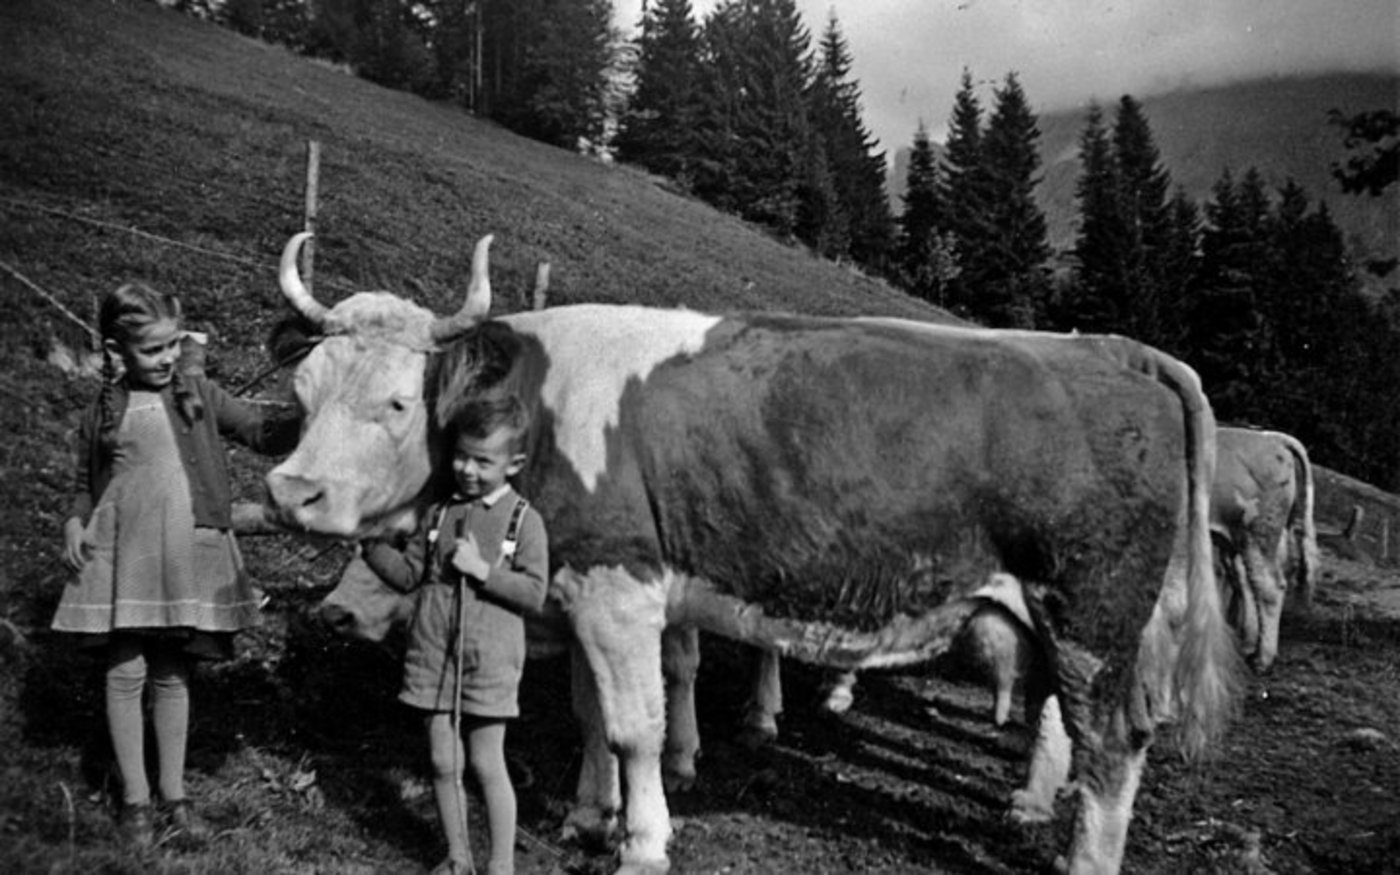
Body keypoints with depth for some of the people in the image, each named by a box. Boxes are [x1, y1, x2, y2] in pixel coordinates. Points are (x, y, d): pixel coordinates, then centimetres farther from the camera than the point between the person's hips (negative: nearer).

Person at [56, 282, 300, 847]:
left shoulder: (198, 395, 2)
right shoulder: (103, 413, 3)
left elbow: (262, 433, -5)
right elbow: (86, 485, 14)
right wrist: (74, 523, -5)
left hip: (188, 557, 0)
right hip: (121, 558, 0)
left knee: (173, 676, 11)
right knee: (126, 675, 4)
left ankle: (174, 794, 23)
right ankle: (134, 798, 19)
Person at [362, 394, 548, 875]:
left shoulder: (524, 520, -5)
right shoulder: (438, 514, 7)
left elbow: (534, 593, -10)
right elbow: (407, 574, 11)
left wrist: (483, 570, -19)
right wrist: (372, 543, -2)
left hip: (490, 658, -4)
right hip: (433, 652, 4)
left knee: (487, 763, 2)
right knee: (443, 763, 10)